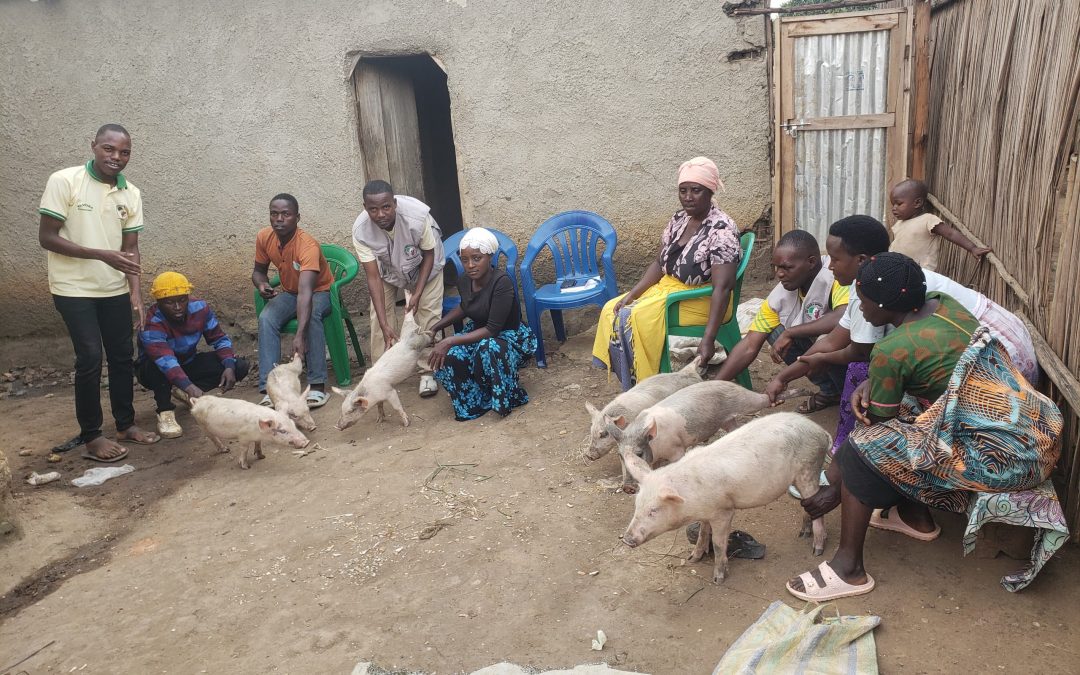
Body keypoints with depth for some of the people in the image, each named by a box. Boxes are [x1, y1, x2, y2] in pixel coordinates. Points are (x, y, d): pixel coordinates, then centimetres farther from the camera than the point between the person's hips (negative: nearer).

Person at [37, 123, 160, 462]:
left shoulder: (131, 194, 1)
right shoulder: (64, 181, -13)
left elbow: (130, 248, 4)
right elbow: (46, 238, -14)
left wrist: (135, 293, -7)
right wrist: (102, 254, -22)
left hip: (115, 290, 5)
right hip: (74, 289, -5)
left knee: (122, 356, 9)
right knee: (90, 358, -7)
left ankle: (125, 424, 24)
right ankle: (91, 436, 6)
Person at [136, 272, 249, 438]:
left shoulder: (199, 308, -17)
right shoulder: (152, 323, -31)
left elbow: (219, 338, -8)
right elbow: (165, 360, -47)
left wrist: (229, 367, -26)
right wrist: (191, 387, -62)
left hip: (188, 363, 5)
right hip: (155, 370, -5)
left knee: (239, 367, -14)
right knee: (160, 367, -42)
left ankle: (182, 392, -3)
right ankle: (165, 411, -19)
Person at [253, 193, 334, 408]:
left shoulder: (308, 245, -32)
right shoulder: (264, 237, -12)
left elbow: (305, 293, -43)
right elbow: (258, 272, 5)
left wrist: (300, 336, -54)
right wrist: (262, 285, -21)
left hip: (320, 292, -5)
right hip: (289, 292, 5)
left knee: (311, 315, -38)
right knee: (266, 318, -26)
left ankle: (317, 386, -33)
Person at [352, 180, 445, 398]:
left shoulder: (417, 216, -40)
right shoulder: (360, 230, -35)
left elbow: (428, 254, -21)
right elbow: (373, 277, -32)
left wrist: (417, 294, -25)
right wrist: (384, 325, -37)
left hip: (423, 264, -2)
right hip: (388, 267, 2)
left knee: (428, 311, -12)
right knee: (378, 312, -8)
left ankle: (427, 372, -1)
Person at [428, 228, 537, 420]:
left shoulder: (502, 282, -29)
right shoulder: (464, 282, -6)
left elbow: (492, 330, -30)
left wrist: (451, 341, -33)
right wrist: (435, 327, 7)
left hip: (509, 337, -6)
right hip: (477, 333, 7)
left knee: (488, 348, -41)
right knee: (444, 357, -21)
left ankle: (505, 397, -12)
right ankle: (475, 401, 1)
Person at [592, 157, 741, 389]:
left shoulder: (721, 229, -21)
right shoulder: (679, 219, 3)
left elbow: (722, 287, -27)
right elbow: (659, 263, 9)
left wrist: (708, 339, -34)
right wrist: (632, 293, -5)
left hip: (701, 300, -8)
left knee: (635, 318, -23)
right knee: (613, 310, -5)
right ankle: (631, 386, 2)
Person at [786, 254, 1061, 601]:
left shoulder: (893, 350, -17)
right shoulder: (943, 303, 4)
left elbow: (874, 427, -6)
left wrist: (836, 489, 6)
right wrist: (873, 382, 1)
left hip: (1002, 458, -9)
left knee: (863, 448, -11)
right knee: (897, 407, 18)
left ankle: (848, 567, -2)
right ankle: (915, 516, 29)